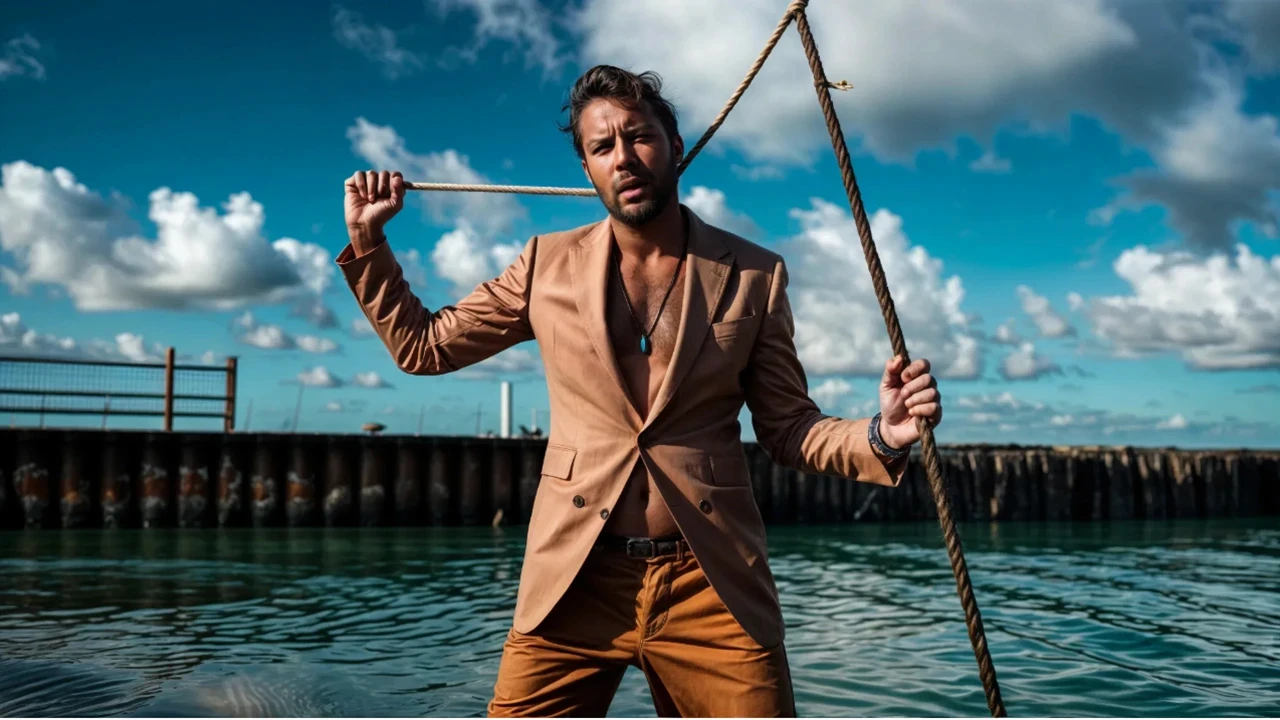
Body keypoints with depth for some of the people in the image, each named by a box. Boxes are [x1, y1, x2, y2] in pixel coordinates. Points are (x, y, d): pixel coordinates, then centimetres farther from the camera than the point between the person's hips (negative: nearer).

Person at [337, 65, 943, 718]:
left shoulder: (753, 274, 5)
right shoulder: (549, 264, 6)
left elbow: (787, 427, 8)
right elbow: (422, 345, 15)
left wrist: (881, 437, -10)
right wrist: (367, 239, 7)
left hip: (713, 589, 0)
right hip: (575, 586, 1)